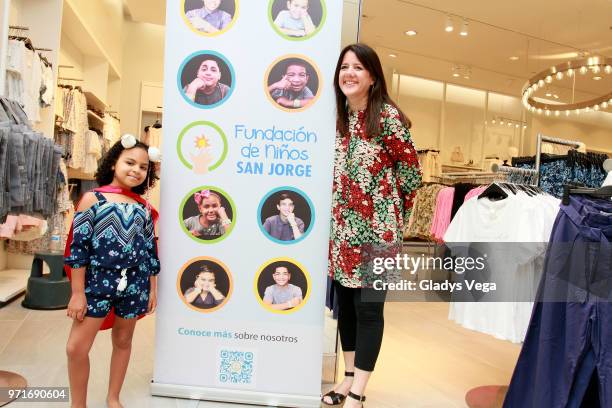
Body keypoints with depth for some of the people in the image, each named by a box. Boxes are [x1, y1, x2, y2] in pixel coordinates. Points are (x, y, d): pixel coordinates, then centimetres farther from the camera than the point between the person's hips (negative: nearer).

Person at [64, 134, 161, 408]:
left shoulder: (144, 208, 5)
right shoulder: (92, 199, -4)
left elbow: (150, 251, 8)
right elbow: (78, 247, -7)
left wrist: (152, 290, 8)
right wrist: (77, 292, -9)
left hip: (134, 285, 3)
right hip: (97, 282, -2)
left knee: (123, 341, 15)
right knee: (76, 347, -3)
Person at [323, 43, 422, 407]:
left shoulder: (387, 116, -9)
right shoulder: (339, 118, 9)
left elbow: (411, 173, -6)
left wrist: (392, 217, 3)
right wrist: (335, 217, 10)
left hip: (375, 230, -6)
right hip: (342, 229, 6)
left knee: (368, 307, 3)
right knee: (345, 303, 15)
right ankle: (349, 376, 33)